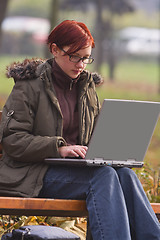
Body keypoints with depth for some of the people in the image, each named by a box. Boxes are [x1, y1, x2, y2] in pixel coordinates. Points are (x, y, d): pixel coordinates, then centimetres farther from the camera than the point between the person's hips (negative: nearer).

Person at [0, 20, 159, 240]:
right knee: (104, 175, -32)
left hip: (75, 168, 6)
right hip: (35, 173, -6)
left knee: (125, 174, -26)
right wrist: (58, 148, -21)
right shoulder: (30, 86, -1)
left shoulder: (87, 87, 19)